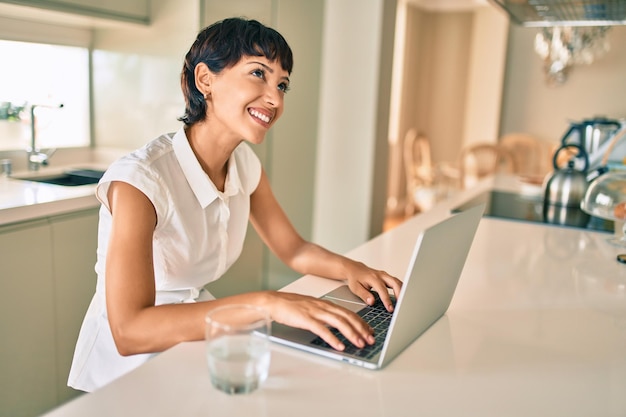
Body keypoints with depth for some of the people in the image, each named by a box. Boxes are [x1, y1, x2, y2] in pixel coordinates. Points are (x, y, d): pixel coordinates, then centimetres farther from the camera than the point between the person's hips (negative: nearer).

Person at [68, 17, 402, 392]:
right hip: (129, 364, -6)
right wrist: (266, 303, -40)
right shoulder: (139, 179, -25)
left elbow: (294, 249, 7)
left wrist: (348, 268, -14)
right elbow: (129, 331, -32)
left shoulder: (245, 164, -3)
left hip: (198, 339, 6)